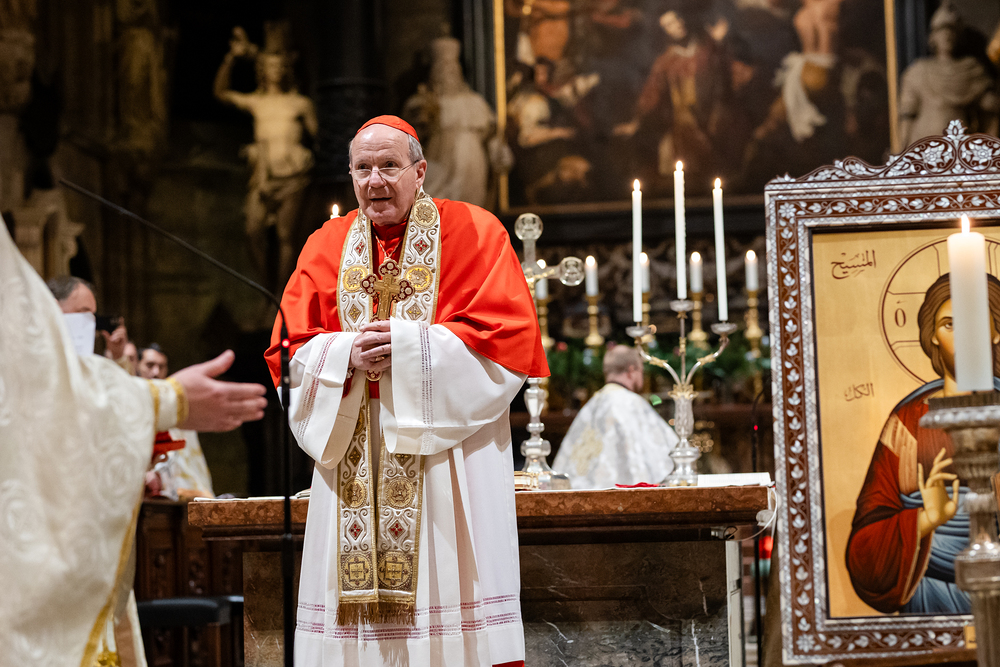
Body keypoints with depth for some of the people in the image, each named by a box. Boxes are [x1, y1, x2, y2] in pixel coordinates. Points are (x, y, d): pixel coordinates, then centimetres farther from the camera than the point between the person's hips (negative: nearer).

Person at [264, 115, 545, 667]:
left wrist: (408, 345, -13)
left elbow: (509, 337, -7)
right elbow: (290, 352, 9)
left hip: (445, 451, -3)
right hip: (354, 463, 3)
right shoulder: (325, 248, 13)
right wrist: (348, 354, -11)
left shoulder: (473, 233, 2)